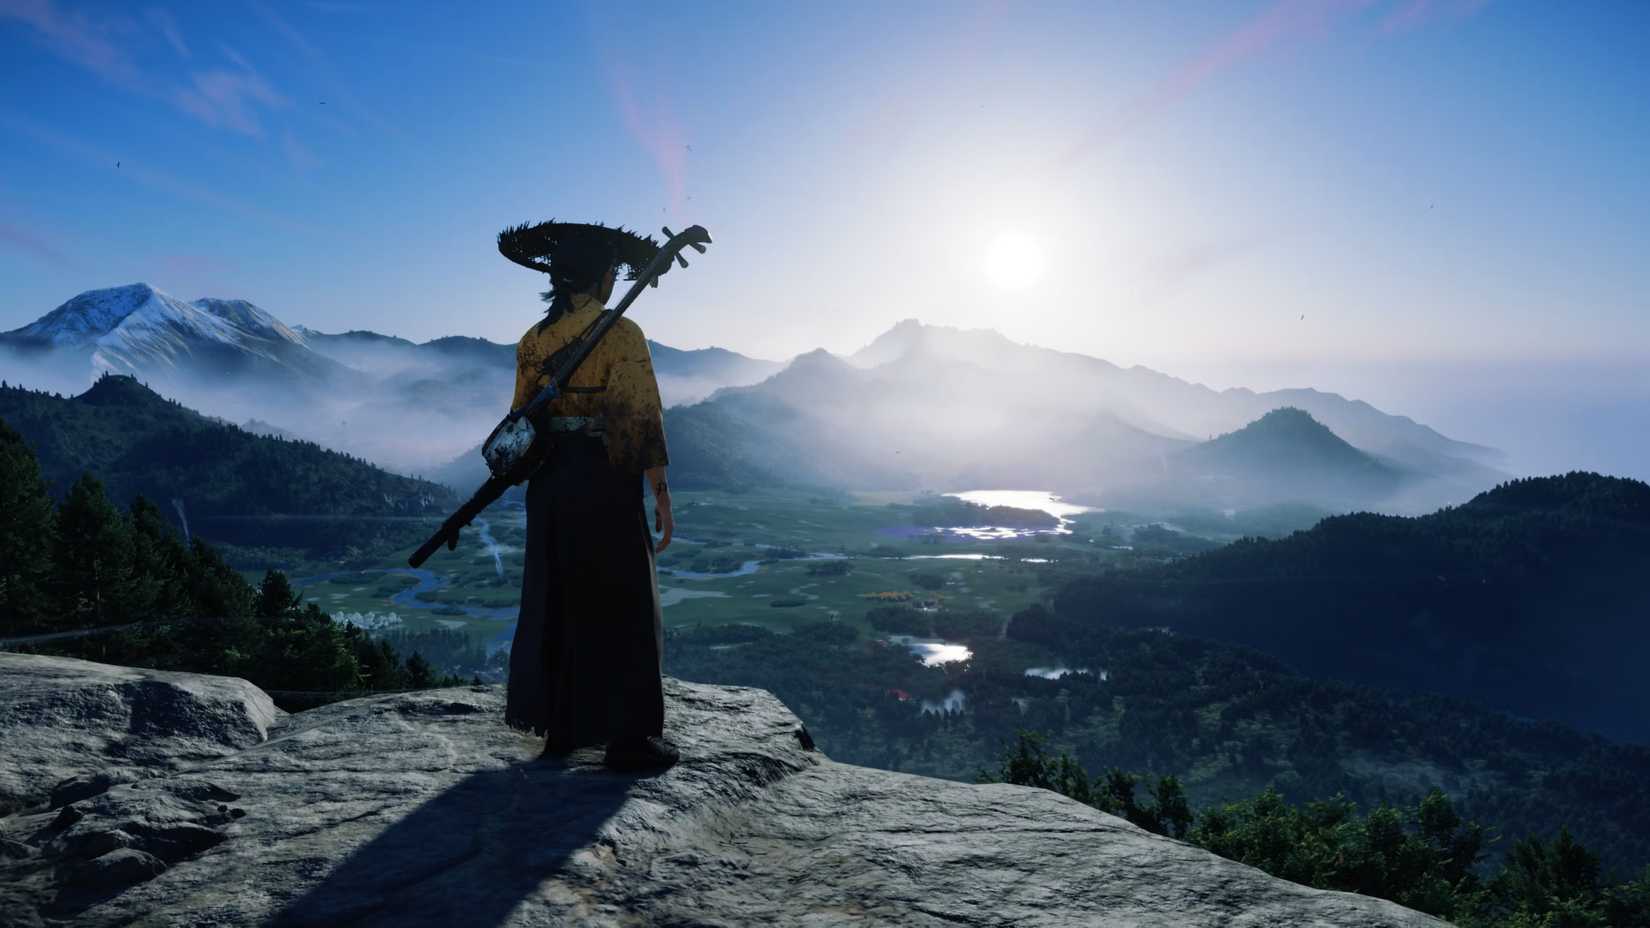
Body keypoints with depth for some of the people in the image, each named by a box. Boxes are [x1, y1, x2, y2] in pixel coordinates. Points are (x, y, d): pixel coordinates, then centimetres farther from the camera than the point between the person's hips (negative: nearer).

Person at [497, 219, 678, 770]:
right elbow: (642, 417, -13)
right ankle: (630, 738, 5)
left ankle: (559, 727, 22)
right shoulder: (621, 333, -9)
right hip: (606, 483, -6)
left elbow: (521, 420, 10)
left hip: (549, 484, 6)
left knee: (555, 601, 13)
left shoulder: (534, 340, 8)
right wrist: (661, 494, -9)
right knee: (622, 606, 1)